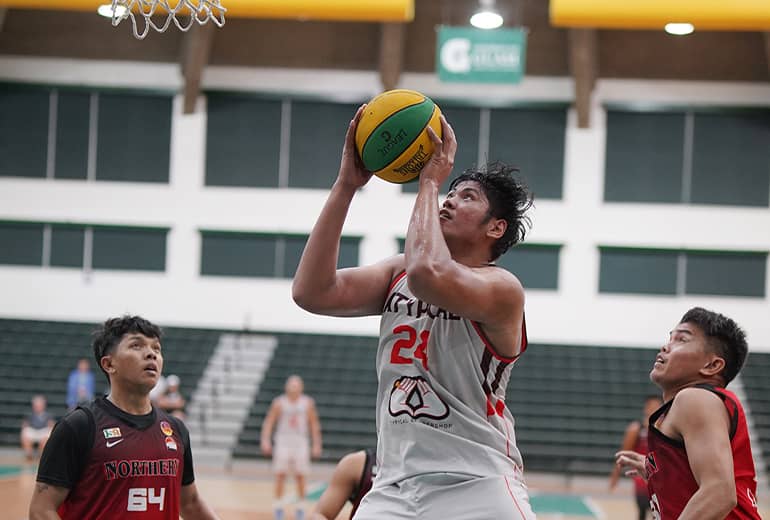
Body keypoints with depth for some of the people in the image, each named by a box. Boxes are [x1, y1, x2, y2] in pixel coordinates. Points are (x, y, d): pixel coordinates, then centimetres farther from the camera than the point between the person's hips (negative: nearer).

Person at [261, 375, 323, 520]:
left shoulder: (308, 403, 3)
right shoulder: (279, 402, -1)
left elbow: (314, 424, 9)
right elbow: (269, 422, 0)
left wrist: (316, 445, 6)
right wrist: (265, 440, -10)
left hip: (301, 443, 1)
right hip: (283, 442, -1)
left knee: (300, 476, 0)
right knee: (280, 475, -6)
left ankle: (300, 508, 10)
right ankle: (278, 507, 2)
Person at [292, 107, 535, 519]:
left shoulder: (502, 288, -7)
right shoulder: (396, 274, 12)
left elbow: (427, 273, -29)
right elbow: (311, 293, -5)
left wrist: (430, 182, -15)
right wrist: (346, 184, -6)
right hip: (394, 486, 5)